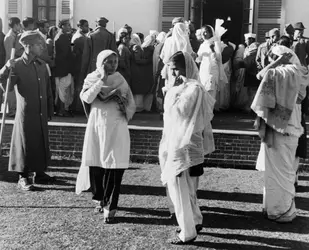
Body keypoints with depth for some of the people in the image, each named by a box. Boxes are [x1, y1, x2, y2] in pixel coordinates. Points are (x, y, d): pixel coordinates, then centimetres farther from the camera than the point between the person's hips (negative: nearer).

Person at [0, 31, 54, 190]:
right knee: (25, 144, 3)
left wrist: (50, 111, 13)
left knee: (42, 143, 14)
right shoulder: (17, 65, -10)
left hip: (41, 114, 5)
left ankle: (40, 171, 33)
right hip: (26, 113, -5)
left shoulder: (42, 65, 7)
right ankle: (23, 177, 16)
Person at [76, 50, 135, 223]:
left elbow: (132, 106, 7)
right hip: (96, 127, 1)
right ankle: (99, 199, 27)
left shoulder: (120, 81, 5)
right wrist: (101, 80, -17)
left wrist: (123, 105, -13)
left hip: (116, 129, -1)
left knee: (115, 168, -7)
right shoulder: (92, 79, 4)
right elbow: (87, 98, -15)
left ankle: (110, 207, -2)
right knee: (95, 166, 4)